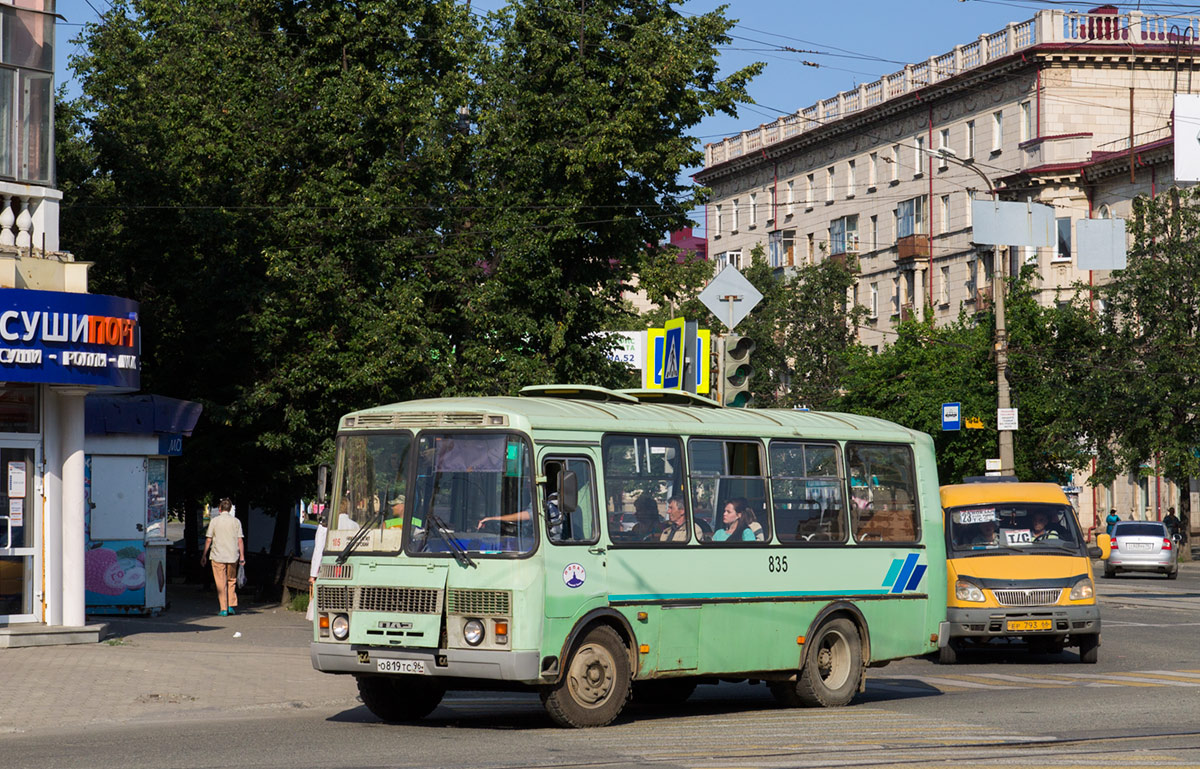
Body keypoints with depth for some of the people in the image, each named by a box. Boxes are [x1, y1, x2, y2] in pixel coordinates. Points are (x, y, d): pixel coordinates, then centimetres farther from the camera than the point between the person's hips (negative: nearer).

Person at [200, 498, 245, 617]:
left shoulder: (214, 521, -2)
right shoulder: (236, 521, 2)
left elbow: (208, 540, -2)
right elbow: (240, 540, -1)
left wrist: (204, 555, 7)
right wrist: (242, 556, 4)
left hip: (218, 556, -2)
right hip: (232, 556, 2)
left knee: (221, 583, 1)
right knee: (231, 581, 17)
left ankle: (224, 609, -2)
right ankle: (232, 606, 12)